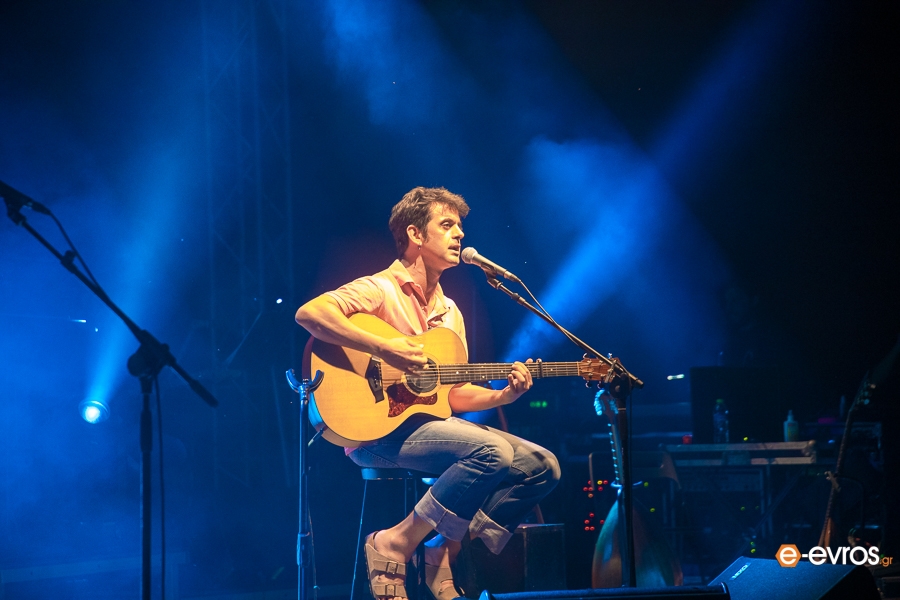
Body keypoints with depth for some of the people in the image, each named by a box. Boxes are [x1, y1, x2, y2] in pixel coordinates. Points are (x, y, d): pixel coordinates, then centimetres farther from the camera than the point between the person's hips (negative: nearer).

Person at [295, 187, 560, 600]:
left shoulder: (449, 313, 19)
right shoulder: (380, 290, -5)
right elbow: (309, 313, -23)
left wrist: (505, 395, -1)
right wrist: (384, 348, -28)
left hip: (433, 424, 8)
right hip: (380, 430, -8)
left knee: (541, 467, -6)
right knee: (492, 452, -30)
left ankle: (449, 551, -5)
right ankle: (395, 546, -17)